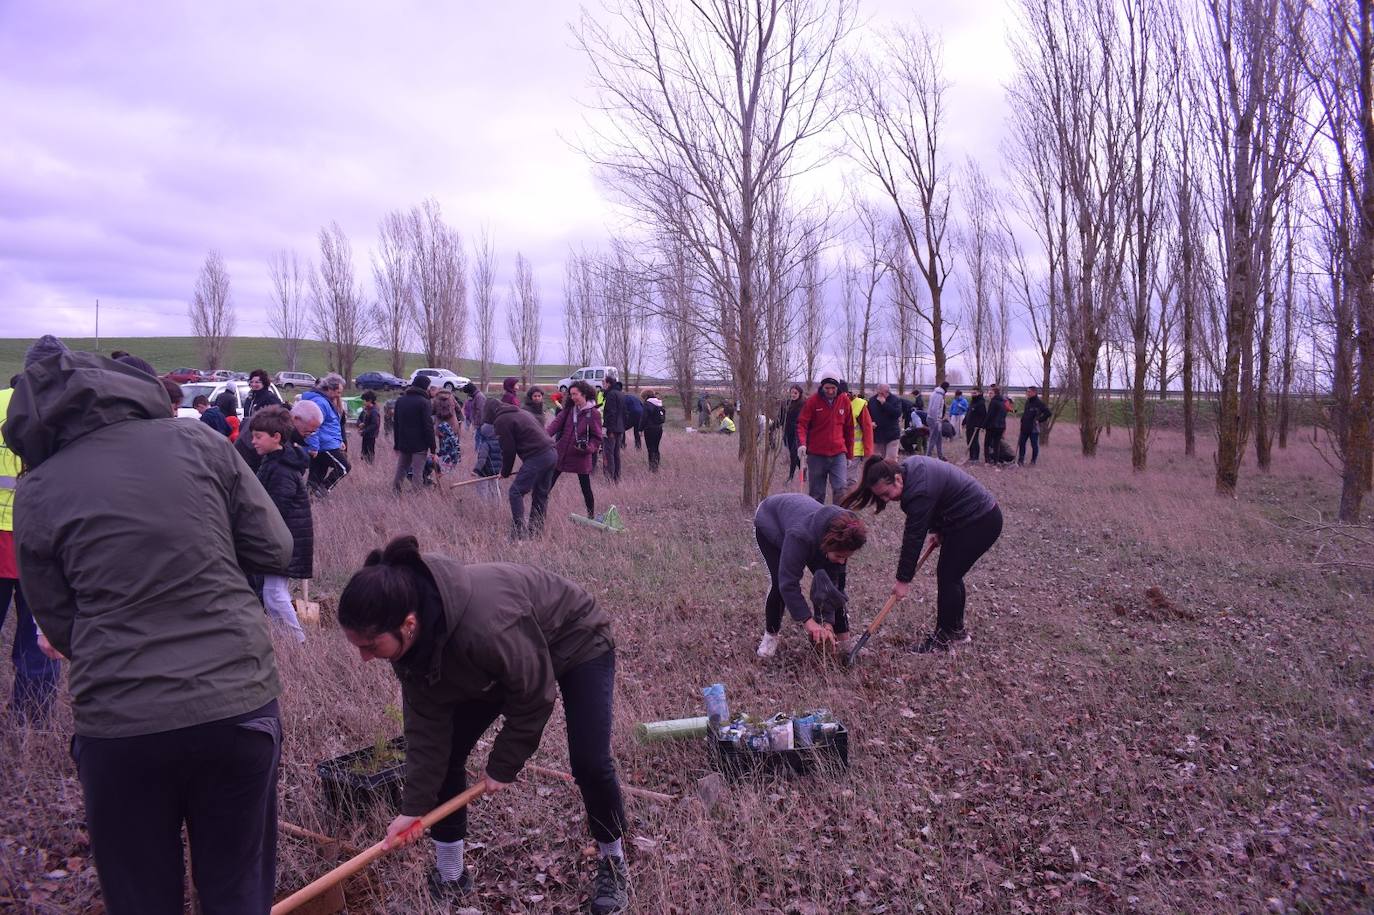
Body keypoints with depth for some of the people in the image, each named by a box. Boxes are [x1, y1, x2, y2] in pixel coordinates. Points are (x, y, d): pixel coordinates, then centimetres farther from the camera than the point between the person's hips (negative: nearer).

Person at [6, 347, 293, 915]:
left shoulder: (37, 492, 0)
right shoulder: (201, 442, 0)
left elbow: (60, 629, 6)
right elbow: (275, 552, 4)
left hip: (119, 725, 0)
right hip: (240, 703, 1)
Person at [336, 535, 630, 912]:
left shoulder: (487, 626, -47)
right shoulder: (411, 634, -24)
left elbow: (534, 698, -29)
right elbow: (427, 719, -14)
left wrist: (503, 765, -15)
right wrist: (414, 806, -13)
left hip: (576, 640, -6)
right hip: (507, 661, 7)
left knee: (590, 762, -12)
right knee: (442, 750, -2)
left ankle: (613, 864, 16)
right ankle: (449, 875, 15)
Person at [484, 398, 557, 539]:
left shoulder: (501, 421, -1)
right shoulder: (519, 413, 26)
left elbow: (508, 450, -3)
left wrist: (505, 472, 13)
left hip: (537, 457, -9)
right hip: (552, 453, 9)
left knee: (516, 492, -3)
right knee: (541, 494, 16)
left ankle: (518, 534, -7)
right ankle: (537, 532, 21)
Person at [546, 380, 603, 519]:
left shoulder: (594, 414, -7)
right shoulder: (569, 410, 5)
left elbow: (598, 437, -4)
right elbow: (557, 422, -11)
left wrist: (589, 447, -24)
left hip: (581, 456, -4)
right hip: (561, 453, 4)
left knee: (586, 489, 6)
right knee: (547, 484, 4)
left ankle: (591, 516, 23)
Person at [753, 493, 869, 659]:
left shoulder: (840, 538, -30)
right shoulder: (800, 535, -48)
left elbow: (831, 582, -22)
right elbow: (789, 582, -42)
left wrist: (827, 623, -28)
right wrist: (808, 621, -43)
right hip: (770, 522, -5)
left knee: (835, 580, -6)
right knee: (780, 582, -22)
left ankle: (844, 640, 4)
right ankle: (770, 636, 0)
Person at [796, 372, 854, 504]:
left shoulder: (844, 401, 3)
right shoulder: (812, 401, -4)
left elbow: (849, 429, 11)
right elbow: (802, 424, -7)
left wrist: (849, 454, 13)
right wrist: (802, 443, -26)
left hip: (838, 454, 1)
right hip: (816, 455, -1)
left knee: (840, 489, -14)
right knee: (816, 493, 8)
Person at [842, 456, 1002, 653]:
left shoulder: (920, 491, -31)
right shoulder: (909, 468, -2)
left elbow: (914, 537, -25)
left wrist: (903, 579, -19)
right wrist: (936, 530, 6)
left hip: (980, 522, -10)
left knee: (947, 576, -6)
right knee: (951, 573, 15)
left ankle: (943, 638, 5)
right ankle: (956, 630, 28)